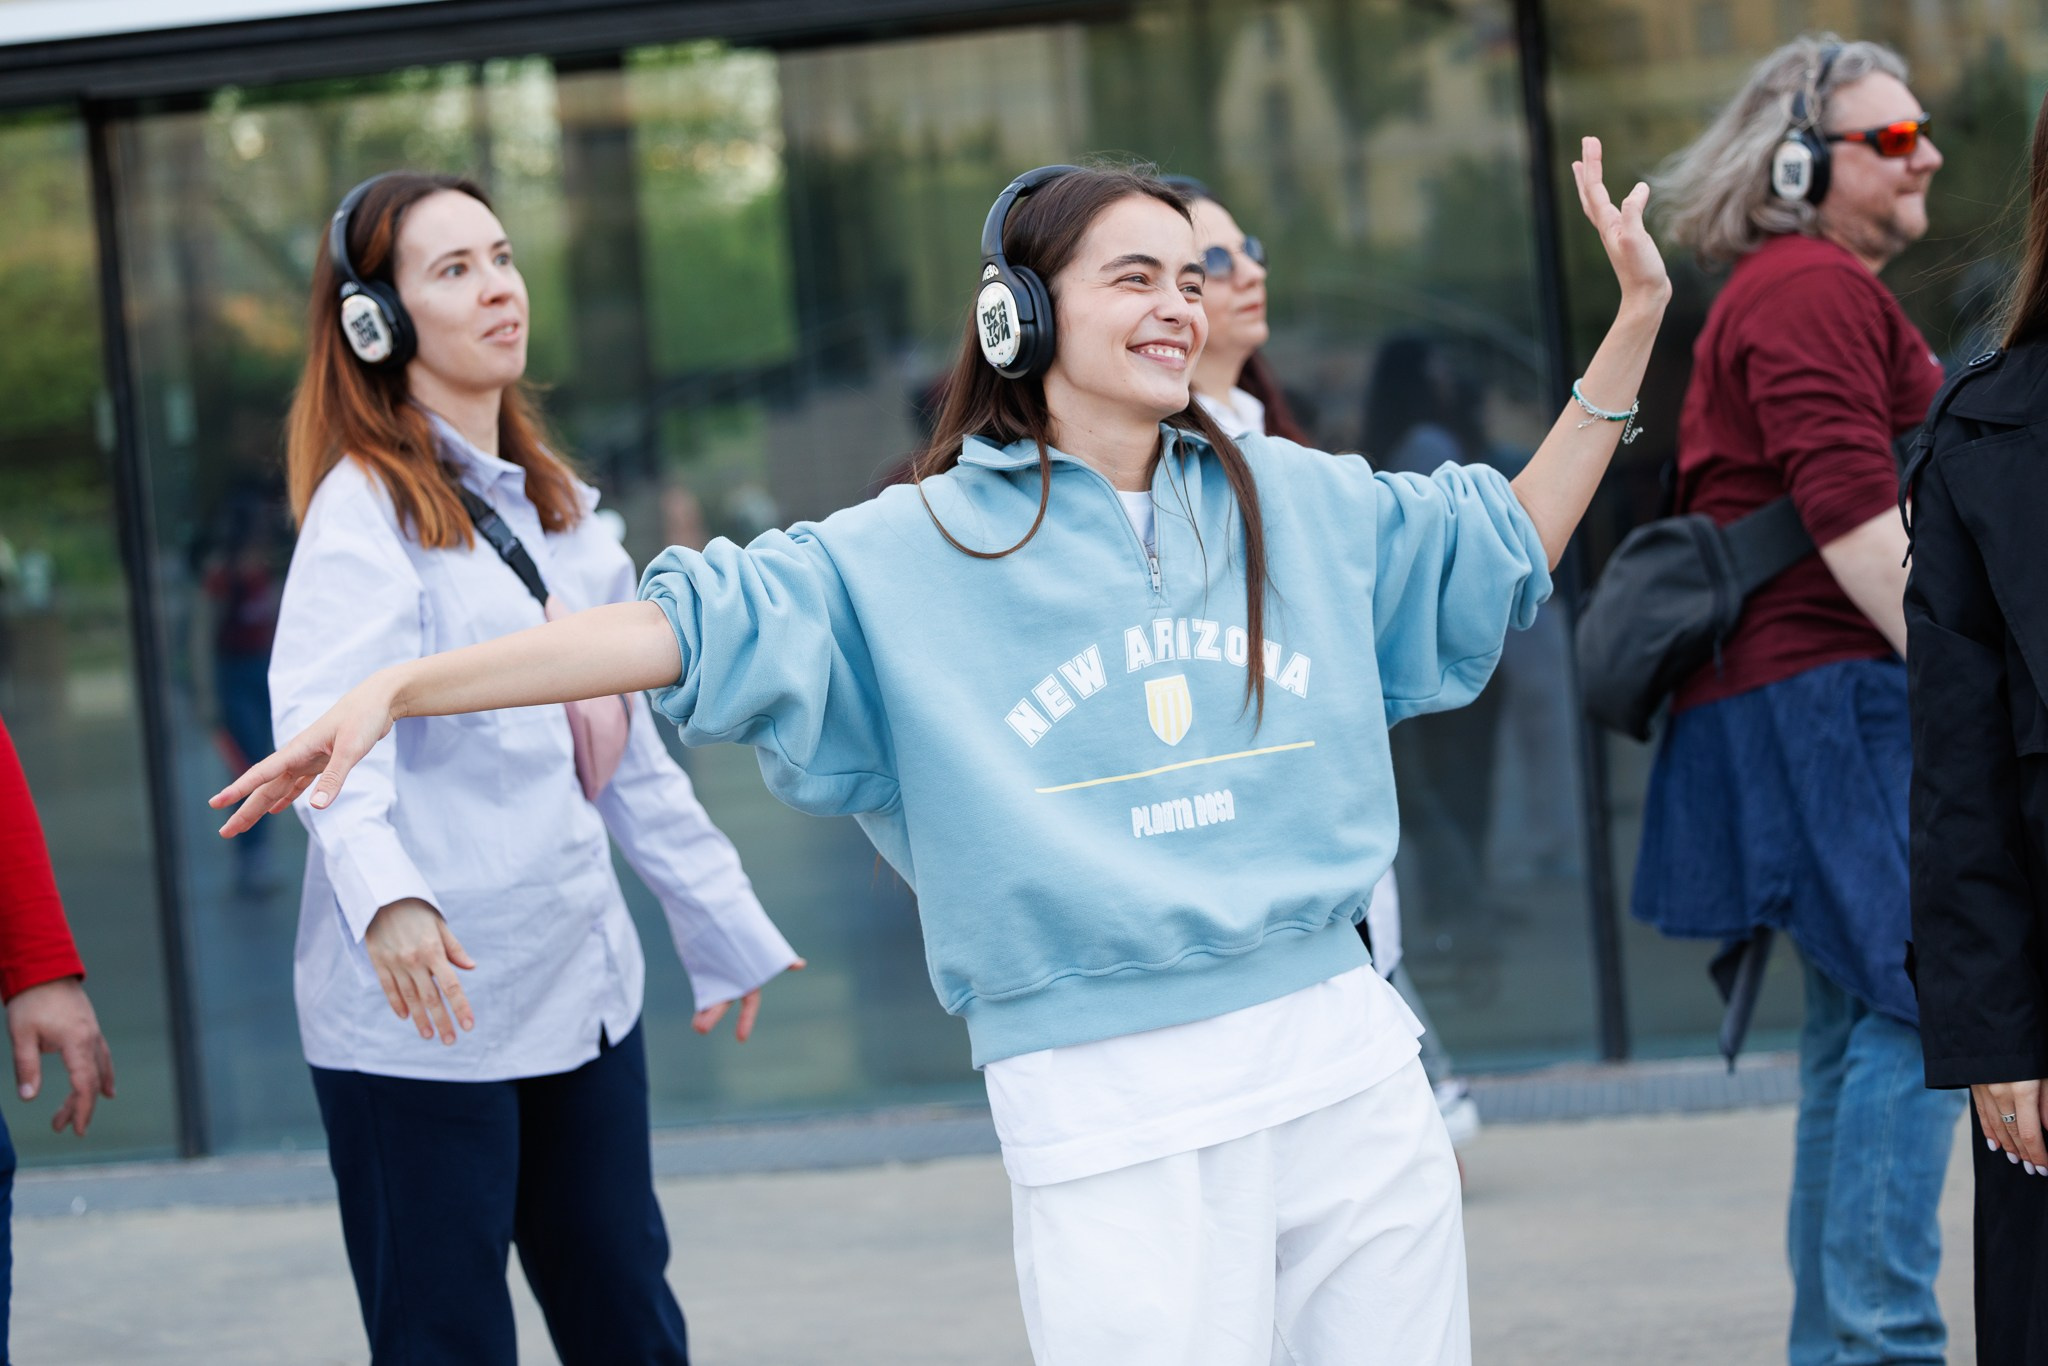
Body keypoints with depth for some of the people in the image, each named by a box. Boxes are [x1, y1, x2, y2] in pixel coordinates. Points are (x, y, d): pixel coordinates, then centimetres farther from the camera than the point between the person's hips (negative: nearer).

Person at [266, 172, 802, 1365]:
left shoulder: (559, 505, 16)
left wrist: (724, 921, 23)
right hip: (426, 1004, -7)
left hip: (583, 988, 7)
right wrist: (384, 895, -42)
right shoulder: (368, 506, -8)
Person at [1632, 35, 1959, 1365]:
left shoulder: (1800, 292, 25)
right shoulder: (1813, 292, -10)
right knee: (1921, 1005, -14)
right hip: (1836, 693, -11)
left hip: (1803, 695, 11)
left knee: (1861, 1027, 12)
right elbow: (1853, 516, -20)